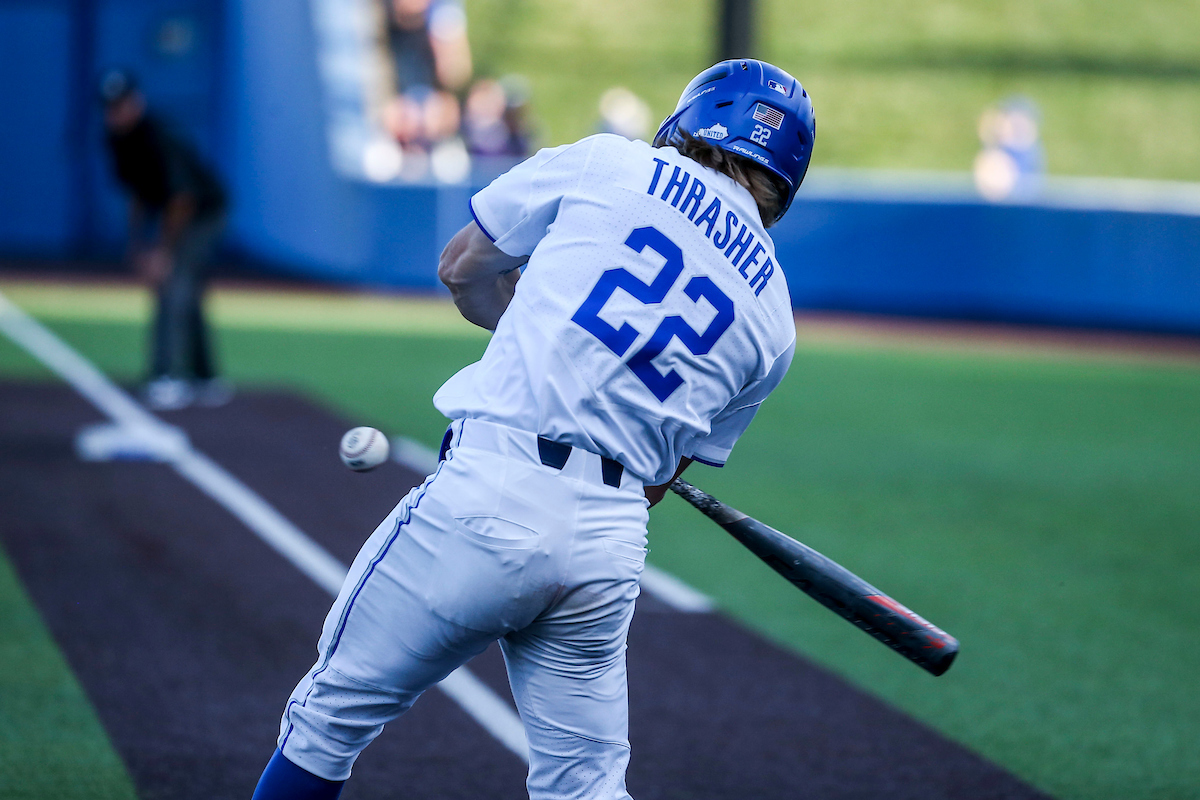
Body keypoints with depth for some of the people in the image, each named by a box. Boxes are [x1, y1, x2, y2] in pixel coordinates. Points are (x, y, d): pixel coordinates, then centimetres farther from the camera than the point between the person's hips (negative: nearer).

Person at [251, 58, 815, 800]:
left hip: (490, 499, -4)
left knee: (329, 718, 11)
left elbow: (462, 268, 17)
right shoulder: (773, 320, 14)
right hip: (612, 549, 4)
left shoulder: (606, 164, 6)